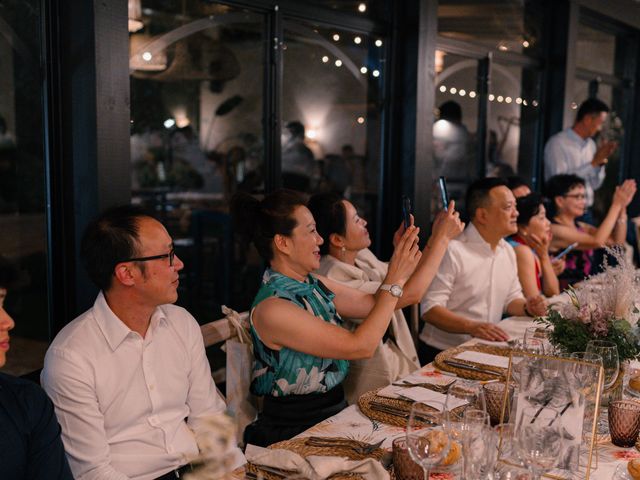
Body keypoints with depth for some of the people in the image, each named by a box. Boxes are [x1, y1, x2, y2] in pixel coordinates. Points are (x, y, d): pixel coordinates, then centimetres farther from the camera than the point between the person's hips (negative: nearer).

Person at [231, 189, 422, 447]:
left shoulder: (315, 285, 4)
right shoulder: (271, 308, -20)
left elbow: (374, 304, 10)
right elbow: (359, 346, -21)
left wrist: (399, 259, -4)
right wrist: (395, 279, -17)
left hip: (334, 411, 7)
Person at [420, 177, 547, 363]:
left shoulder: (508, 251, 13)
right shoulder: (453, 250, -16)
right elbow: (430, 309, -20)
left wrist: (526, 308, 2)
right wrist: (472, 327, -32)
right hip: (443, 353, -7)